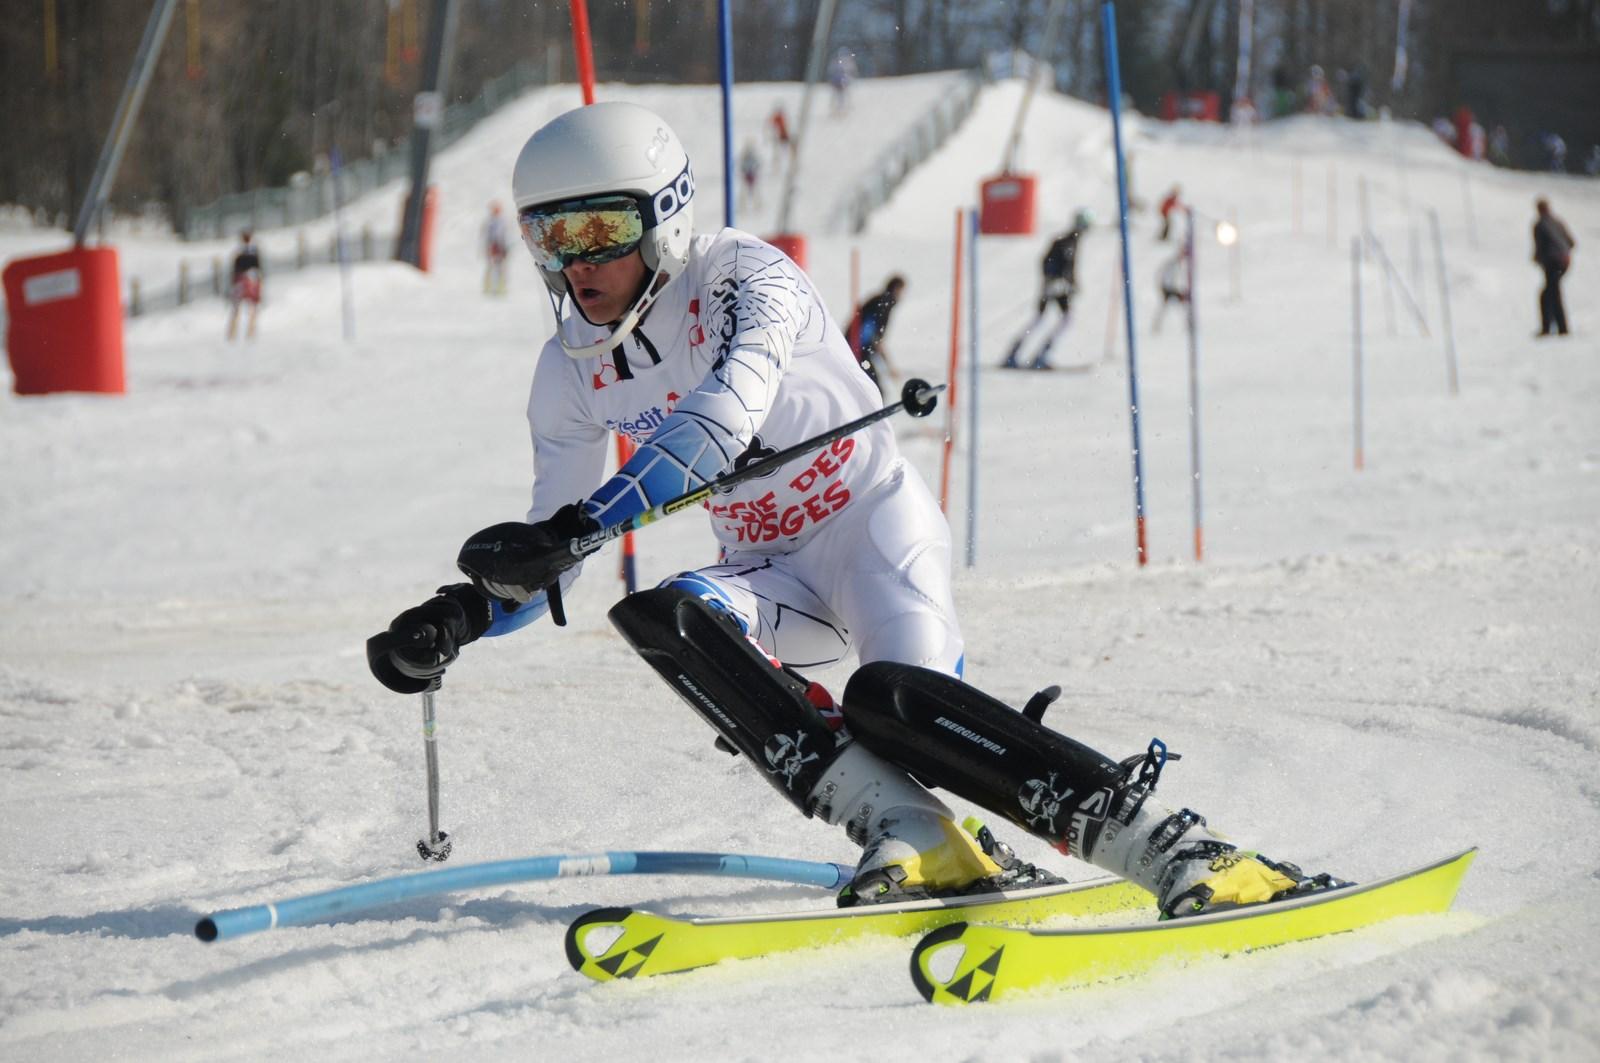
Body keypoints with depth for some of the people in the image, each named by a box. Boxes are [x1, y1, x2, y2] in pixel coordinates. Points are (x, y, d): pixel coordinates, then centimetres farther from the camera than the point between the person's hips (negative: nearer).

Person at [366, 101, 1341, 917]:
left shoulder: (745, 278, -18)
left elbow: (724, 415, -37)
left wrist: (574, 528, -46)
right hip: (773, 577, 5)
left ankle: (1180, 852, -33)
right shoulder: (573, 372, 0)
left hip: (877, 527, -5)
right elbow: (552, 568, 6)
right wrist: (465, 616, -15)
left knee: (898, 699, -34)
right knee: (659, 618, -27)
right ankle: (915, 840, -34)